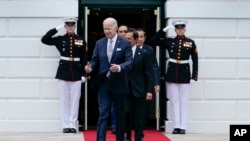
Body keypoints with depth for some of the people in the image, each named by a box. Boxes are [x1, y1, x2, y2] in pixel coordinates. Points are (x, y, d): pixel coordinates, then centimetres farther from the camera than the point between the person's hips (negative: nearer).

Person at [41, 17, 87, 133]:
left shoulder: (81, 40, 4)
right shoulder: (59, 39, 4)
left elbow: (84, 59, 4)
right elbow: (44, 39, -6)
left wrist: (83, 74, -2)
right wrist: (57, 28, -6)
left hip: (76, 73, 0)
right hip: (63, 72, 0)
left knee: (75, 100, 3)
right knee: (64, 100, 2)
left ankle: (73, 125, 8)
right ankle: (66, 125, 7)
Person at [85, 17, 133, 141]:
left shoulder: (125, 43, -4)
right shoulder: (99, 43, 7)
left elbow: (129, 62, -13)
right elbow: (95, 60, 8)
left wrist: (119, 67, -32)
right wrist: (90, 67, -15)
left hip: (118, 84, -2)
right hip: (103, 84, 2)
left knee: (120, 115, 10)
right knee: (103, 114, -2)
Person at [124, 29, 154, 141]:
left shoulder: (144, 54, 0)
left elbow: (149, 73, -1)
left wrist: (149, 90, -7)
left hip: (139, 91, -1)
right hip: (126, 90, 1)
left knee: (139, 118, 4)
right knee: (126, 114, 3)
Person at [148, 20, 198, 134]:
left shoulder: (190, 43, 2)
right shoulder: (169, 41, 5)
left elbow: (195, 60, 3)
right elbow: (152, 41, 0)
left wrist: (194, 76, -3)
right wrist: (164, 30, -5)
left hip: (184, 74, -1)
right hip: (172, 74, 1)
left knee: (184, 102, 2)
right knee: (174, 101, 3)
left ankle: (183, 127, 5)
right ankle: (176, 126, 7)